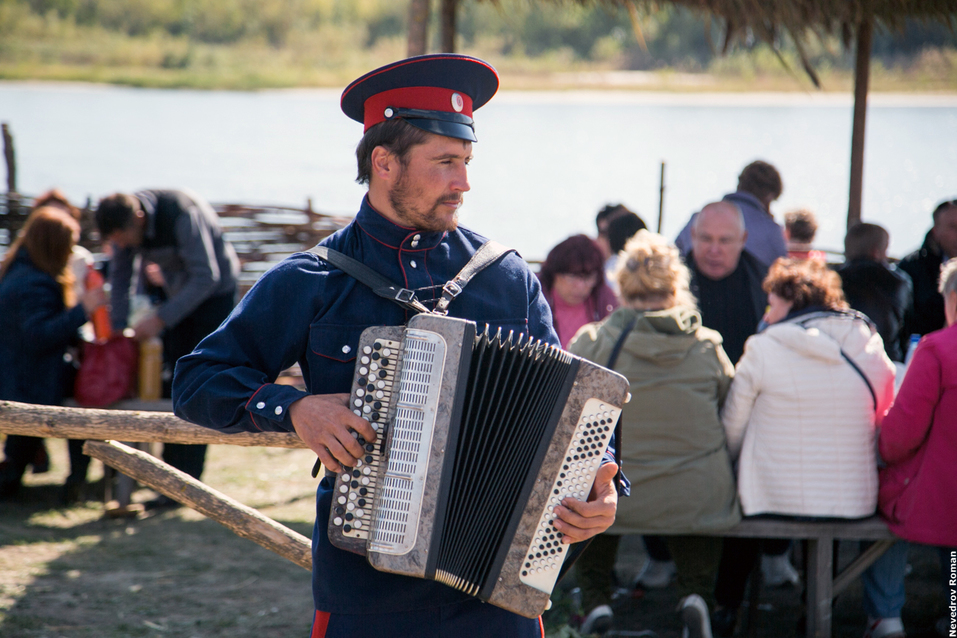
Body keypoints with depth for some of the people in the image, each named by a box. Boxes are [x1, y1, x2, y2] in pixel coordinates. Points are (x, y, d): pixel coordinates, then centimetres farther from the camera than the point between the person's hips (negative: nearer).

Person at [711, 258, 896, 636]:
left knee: (733, 493, 29)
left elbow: (731, 431, 0)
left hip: (775, 500, -3)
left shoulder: (763, 349, -8)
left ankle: (727, 607, 33)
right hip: (856, 504, 3)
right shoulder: (872, 350, 1)